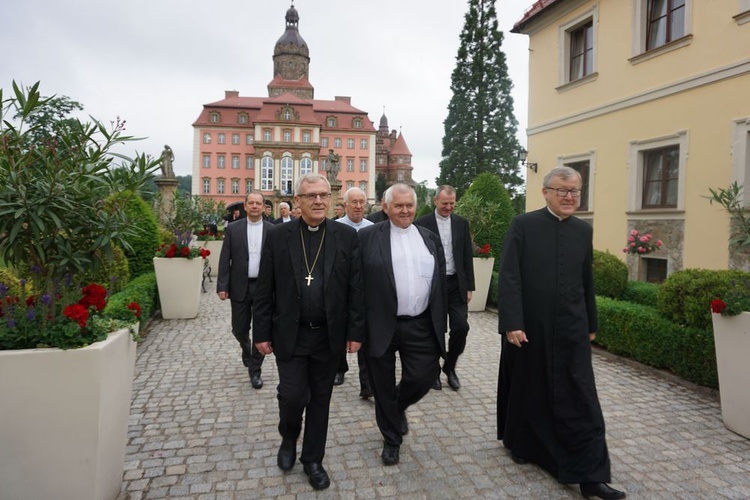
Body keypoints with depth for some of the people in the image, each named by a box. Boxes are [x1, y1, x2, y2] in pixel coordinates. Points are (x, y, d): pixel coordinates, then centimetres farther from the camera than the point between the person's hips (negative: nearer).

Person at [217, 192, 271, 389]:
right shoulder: (233, 229, 1)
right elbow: (225, 259, 0)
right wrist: (222, 286, -6)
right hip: (240, 287, 1)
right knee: (239, 329, 10)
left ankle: (255, 369, 20)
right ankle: (246, 348, 44)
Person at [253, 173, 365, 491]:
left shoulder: (347, 236, -2)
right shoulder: (278, 236, -2)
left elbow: (356, 288, -1)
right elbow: (264, 291, 0)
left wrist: (356, 332, -3)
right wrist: (262, 333, -1)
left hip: (329, 336, 1)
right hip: (290, 335, -1)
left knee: (320, 399, 12)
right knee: (292, 396, 1)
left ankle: (313, 459, 33)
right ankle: (289, 439, 35)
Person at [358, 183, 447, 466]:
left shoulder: (430, 238, 9)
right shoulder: (367, 237, -4)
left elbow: (440, 283, 12)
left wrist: (440, 323, 9)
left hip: (421, 326, 3)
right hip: (380, 326, -2)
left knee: (424, 377, 4)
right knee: (383, 388, 10)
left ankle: (400, 406, 39)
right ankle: (391, 439, 33)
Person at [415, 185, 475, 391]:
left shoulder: (462, 223, 7)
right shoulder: (422, 223, -3)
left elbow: (467, 257, 8)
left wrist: (469, 287, 5)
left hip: (456, 284, 3)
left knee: (461, 326, -2)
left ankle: (449, 366, 22)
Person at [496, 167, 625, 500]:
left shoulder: (584, 231, 6)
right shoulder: (523, 225, -7)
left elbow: (587, 282, 12)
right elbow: (509, 278, -12)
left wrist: (591, 324, 15)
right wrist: (512, 324, -18)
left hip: (571, 330, 3)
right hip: (529, 327, -3)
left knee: (582, 401, 2)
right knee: (527, 392, 15)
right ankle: (520, 443, 39)